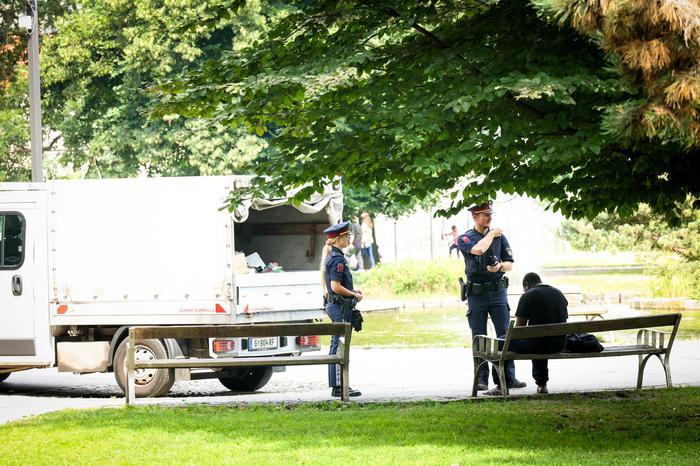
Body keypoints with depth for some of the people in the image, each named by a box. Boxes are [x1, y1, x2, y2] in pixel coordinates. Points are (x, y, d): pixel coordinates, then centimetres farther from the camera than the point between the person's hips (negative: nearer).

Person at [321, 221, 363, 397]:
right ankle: (339, 386, -8)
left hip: (333, 306, 11)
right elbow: (336, 287, -23)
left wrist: (352, 291, 14)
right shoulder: (338, 259, -16)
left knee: (336, 346, 13)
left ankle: (336, 386, 17)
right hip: (340, 307, -11)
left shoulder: (330, 256, 15)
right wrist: (354, 295, -11)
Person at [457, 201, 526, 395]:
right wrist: (491, 234, -6)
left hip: (498, 291, 2)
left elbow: (510, 264, 9)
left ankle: (508, 377, -6)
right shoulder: (465, 239, -1)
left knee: (505, 334, -6)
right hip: (476, 294, -2)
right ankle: (481, 379, 6)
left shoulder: (500, 237, 9)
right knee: (479, 338, 2)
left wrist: (500, 266, -13)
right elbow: (479, 249, -21)